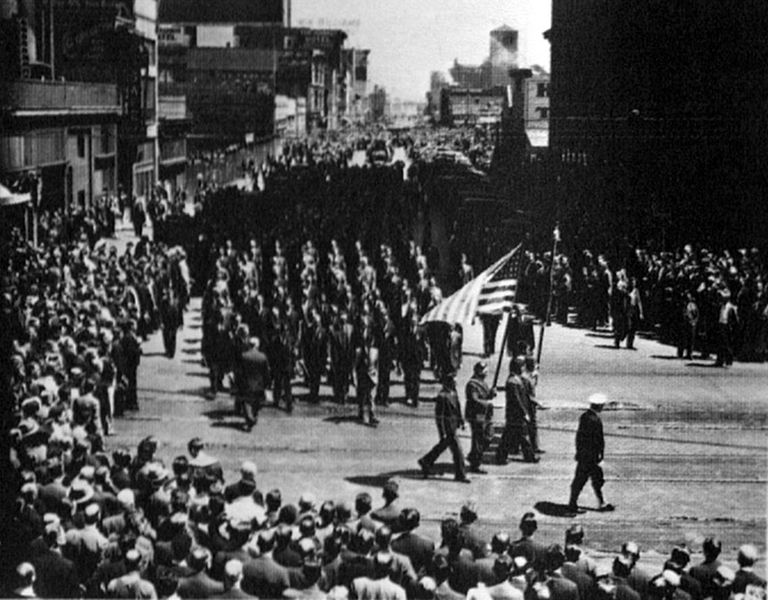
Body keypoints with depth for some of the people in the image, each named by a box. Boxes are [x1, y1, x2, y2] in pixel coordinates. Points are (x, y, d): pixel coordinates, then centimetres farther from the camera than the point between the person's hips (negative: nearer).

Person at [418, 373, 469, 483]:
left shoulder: (453, 393, 4)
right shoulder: (442, 397, -23)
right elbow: (439, 416, -21)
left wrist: (461, 421, 17)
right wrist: (442, 433, -20)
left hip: (453, 425, 9)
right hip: (447, 428, -9)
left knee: (442, 445, 22)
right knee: (457, 450, -3)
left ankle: (425, 462, 38)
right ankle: (460, 475, 8)